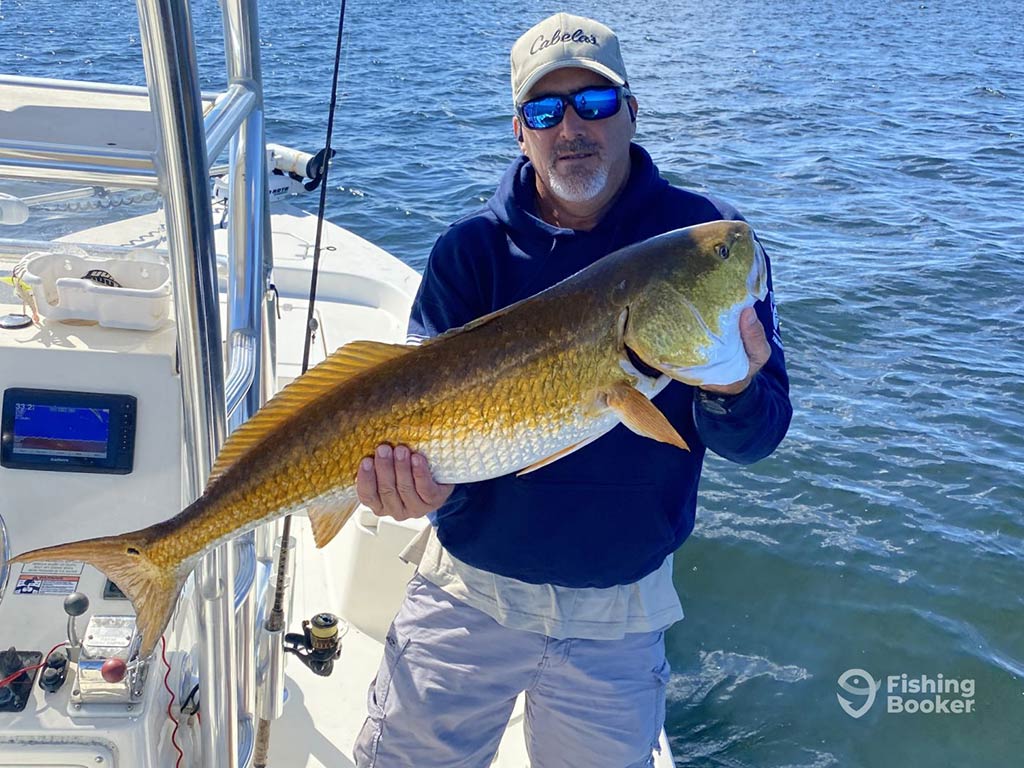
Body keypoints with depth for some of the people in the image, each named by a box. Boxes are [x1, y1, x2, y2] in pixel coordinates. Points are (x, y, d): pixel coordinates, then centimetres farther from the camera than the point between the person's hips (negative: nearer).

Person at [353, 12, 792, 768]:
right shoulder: (471, 250, -7)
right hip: (469, 590, 1)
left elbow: (758, 435, -11)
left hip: (620, 612, 0)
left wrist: (733, 393, -34)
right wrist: (420, 475, -34)